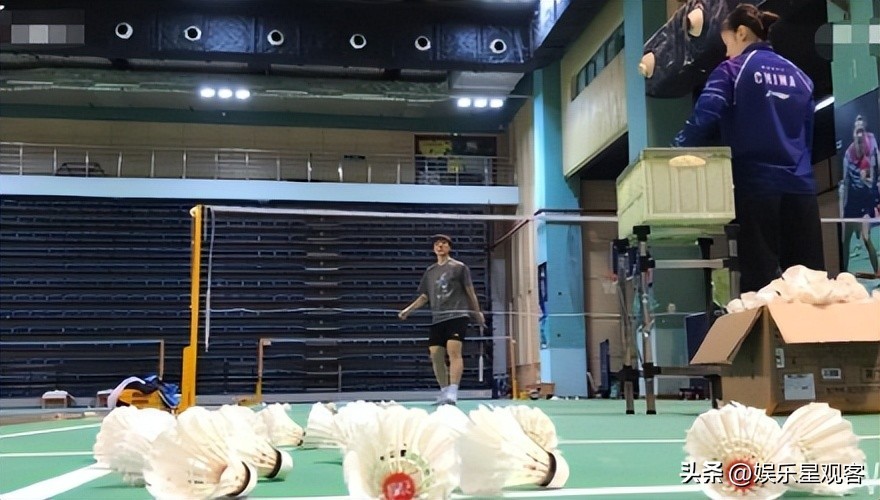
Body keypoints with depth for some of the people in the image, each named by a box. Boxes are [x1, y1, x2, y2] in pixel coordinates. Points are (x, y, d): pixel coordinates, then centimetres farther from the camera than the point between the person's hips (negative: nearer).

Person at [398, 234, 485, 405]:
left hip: (457, 315, -5)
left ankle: (452, 392, -25)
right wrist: (408, 309, 8)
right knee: (435, 355, 2)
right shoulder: (430, 272, 17)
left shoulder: (459, 267, 4)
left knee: (454, 351, -19)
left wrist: (477, 313, 7)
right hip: (437, 319, 5)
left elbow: (470, 291, 6)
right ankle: (444, 391, 14)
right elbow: (424, 296, 20)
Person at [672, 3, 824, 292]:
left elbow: (703, 121, -12)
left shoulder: (732, 70, 2)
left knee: (759, 280, -6)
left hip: (756, 186, -5)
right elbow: (808, 135, 22)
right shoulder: (799, 76, 18)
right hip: (800, 186, 5)